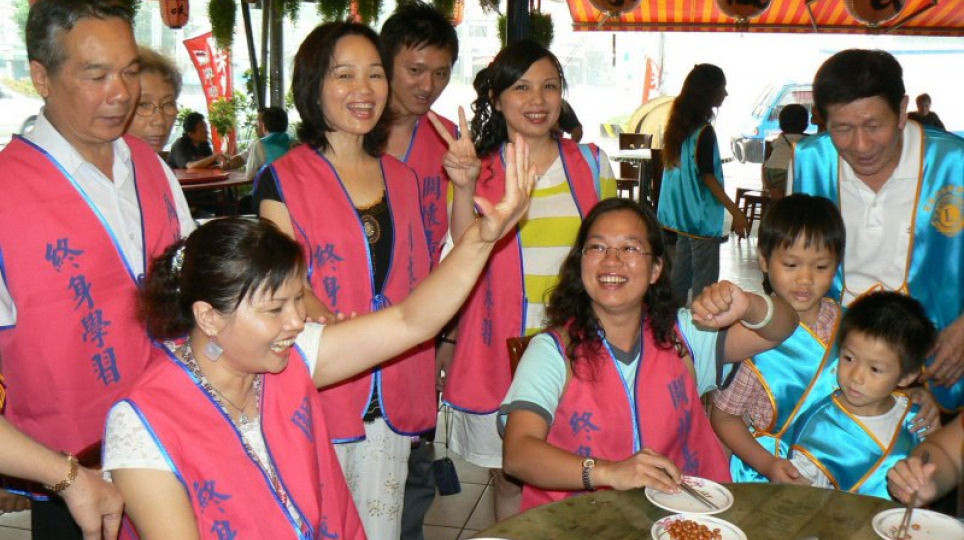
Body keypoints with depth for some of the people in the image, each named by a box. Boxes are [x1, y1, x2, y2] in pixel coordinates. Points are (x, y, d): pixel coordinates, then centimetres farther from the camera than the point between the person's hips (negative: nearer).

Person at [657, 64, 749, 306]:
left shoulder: (680, 125, 9)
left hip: (682, 216, 9)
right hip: (702, 219, -9)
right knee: (705, 281, -3)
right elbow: (707, 177, -17)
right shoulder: (704, 132, -16)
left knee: (680, 276, 15)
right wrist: (736, 212, -14)